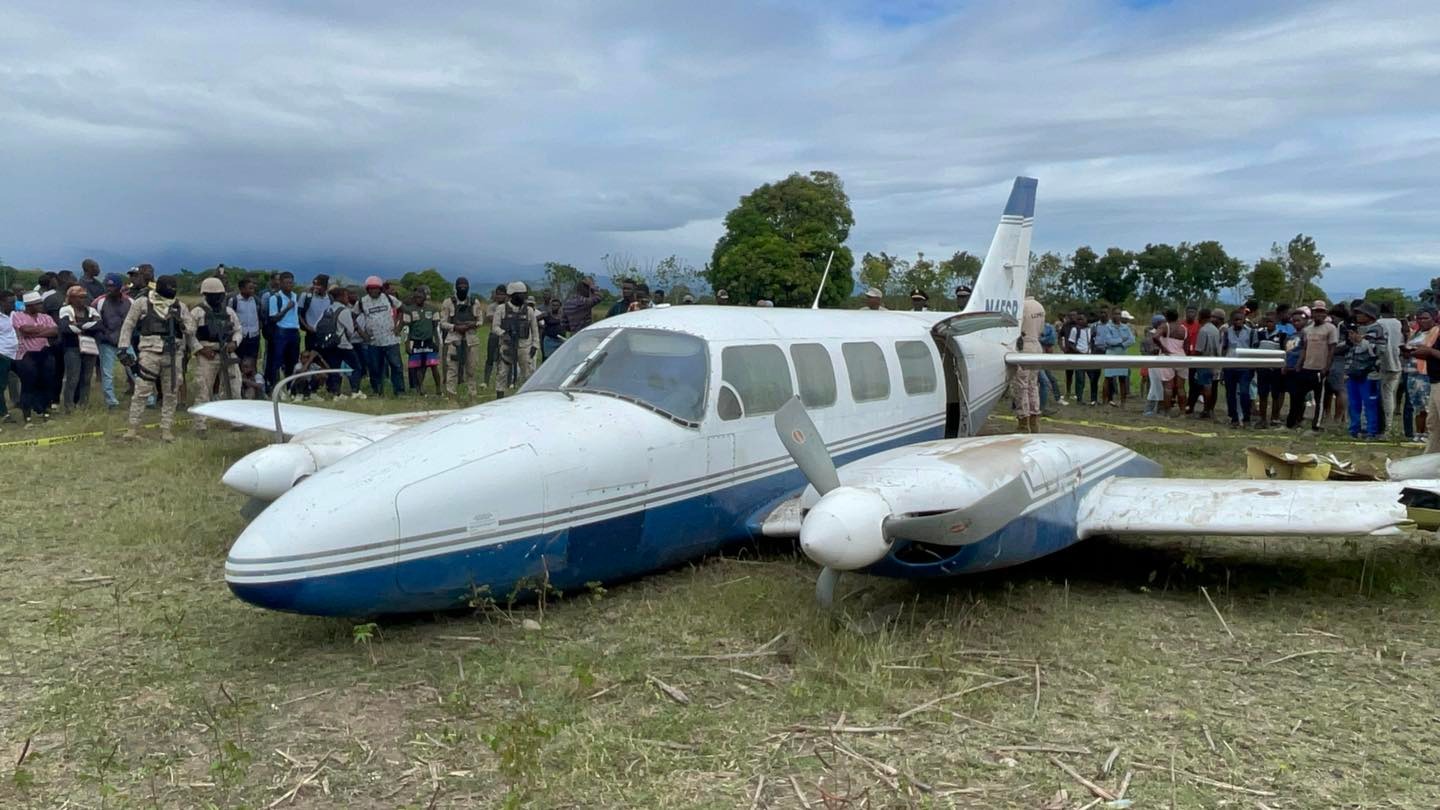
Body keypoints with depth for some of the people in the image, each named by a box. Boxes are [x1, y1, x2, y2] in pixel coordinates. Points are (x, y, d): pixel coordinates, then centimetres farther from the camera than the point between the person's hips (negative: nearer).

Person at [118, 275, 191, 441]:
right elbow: (128, 325, 6)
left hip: (173, 354, 4)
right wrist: (124, 348, 0)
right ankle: (133, 428, 3)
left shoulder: (179, 306, 11)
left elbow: (191, 329, 12)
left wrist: (181, 323, -10)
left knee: (170, 393, 7)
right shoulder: (142, 303, 3)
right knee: (141, 391, -4)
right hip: (150, 352, -3)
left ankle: (166, 429, 15)